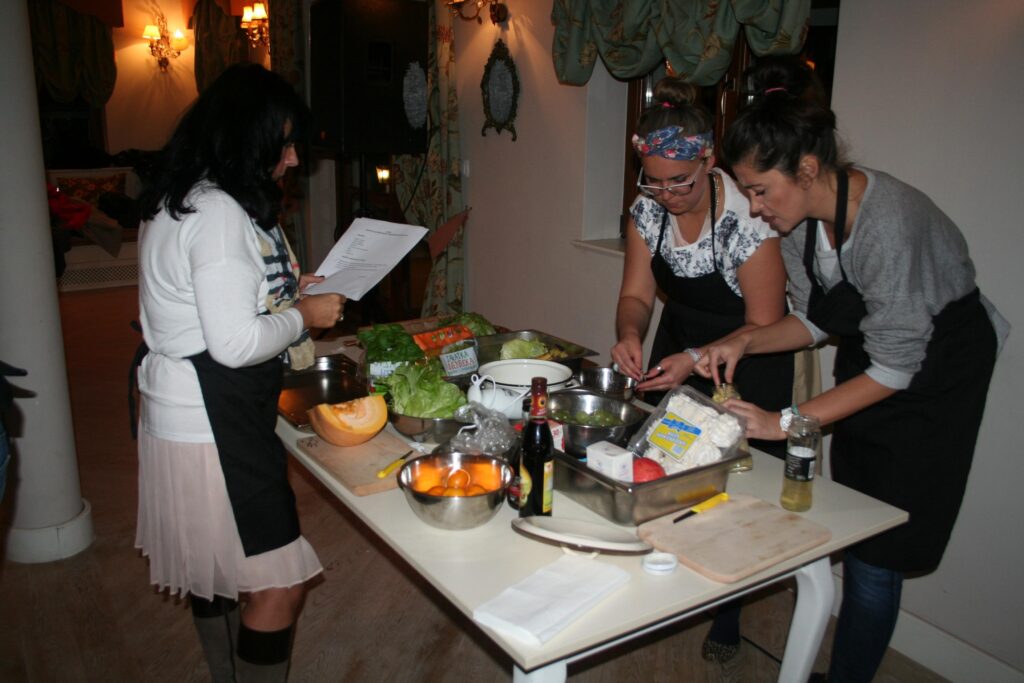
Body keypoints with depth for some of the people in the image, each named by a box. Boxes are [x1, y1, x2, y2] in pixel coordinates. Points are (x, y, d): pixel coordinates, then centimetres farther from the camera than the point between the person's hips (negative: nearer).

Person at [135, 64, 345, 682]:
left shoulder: (179, 202, 12)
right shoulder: (220, 213, -21)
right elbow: (235, 343, -24)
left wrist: (286, 289, 12)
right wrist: (304, 315, -10)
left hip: (186, 416, 11)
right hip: (214, 425, -11)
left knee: (218, 571, 22)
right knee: (280, 582, -2)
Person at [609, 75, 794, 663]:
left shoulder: (747, 217, -29)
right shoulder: (648, 207, -12)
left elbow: (763, 325, -23)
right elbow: (637, 292, -6)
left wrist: (697, 360, -35)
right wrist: (630, 335, -28)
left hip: (748, 358, -5)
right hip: (680, 343, 5)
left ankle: (728, 619, 24)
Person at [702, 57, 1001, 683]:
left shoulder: (887, 220, -33)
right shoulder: (801, 214, -9)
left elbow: (895, 367, -27)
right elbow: (814, 319, 3)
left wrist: (788, 421, -26)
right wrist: (746, 341, -14)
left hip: (935, 366, -7)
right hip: (869, 355, 7)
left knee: (876, 555, -3)